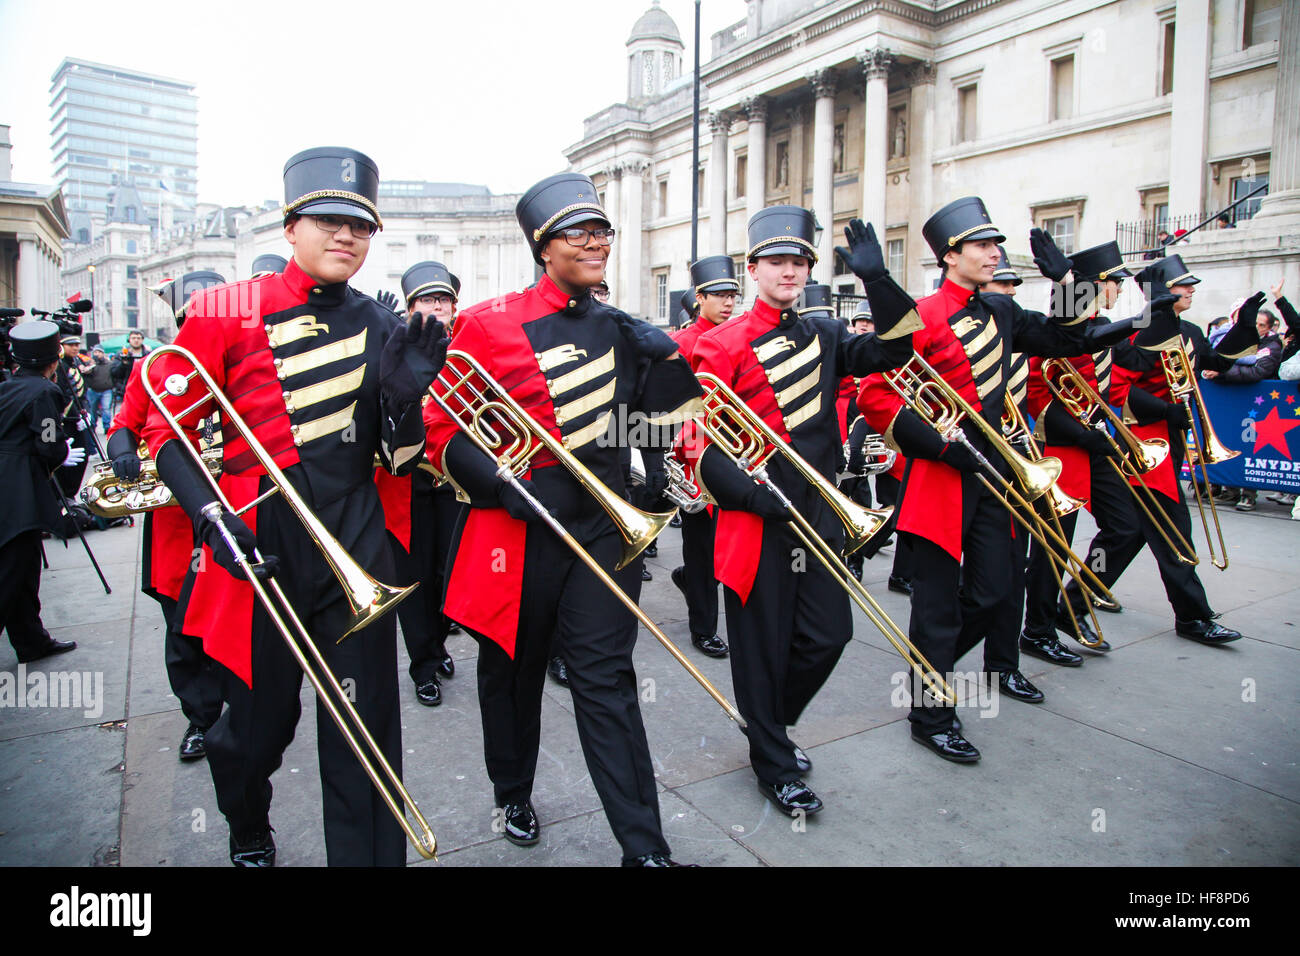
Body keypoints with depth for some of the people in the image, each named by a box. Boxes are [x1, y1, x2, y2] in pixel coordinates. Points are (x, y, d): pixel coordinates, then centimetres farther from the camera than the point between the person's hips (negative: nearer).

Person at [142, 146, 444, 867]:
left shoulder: (383, 330, 6)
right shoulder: (226, 311, -2)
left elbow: (402, 463, 5)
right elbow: (166, 429, -1)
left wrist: (405, 390, -14)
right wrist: (213, 519, -15)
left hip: (356, 541, 2)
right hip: (262, 545, -1)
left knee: (366, 723, 2)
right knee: (260, 717, 15)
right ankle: (248, 838, 48)